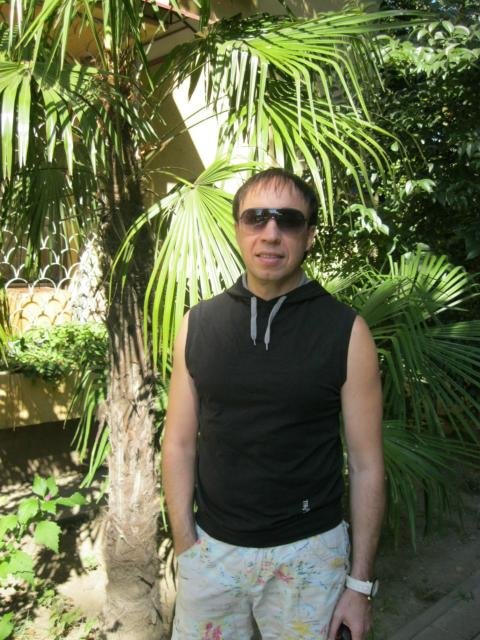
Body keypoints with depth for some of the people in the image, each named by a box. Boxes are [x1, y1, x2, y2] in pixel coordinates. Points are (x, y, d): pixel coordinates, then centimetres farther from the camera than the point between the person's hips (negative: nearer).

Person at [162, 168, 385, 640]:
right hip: (211, 547, 2)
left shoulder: (346, 331, -10)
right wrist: (184, 546, -3)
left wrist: (360, 582, -4)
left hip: (309, 551, -2)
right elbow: (179, 444, 1)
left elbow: (366, 464, -6)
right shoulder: (198, 324, -4)